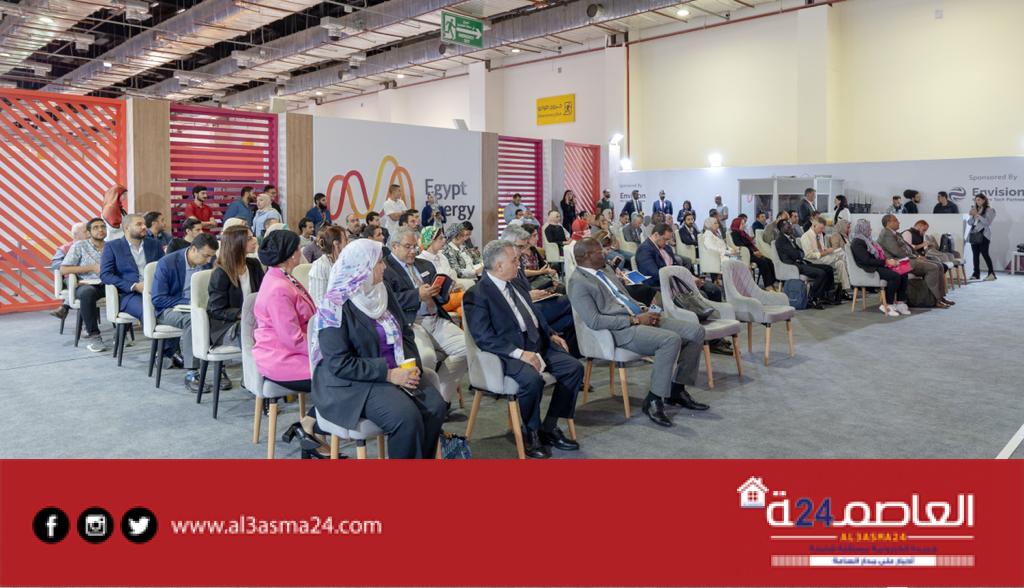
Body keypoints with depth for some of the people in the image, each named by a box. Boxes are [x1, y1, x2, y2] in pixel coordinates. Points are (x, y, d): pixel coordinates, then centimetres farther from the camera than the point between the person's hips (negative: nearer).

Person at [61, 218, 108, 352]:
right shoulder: (79, 246, 7)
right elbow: (63, 270, 1)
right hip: (86, 284, -2)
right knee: (88, 292, -39)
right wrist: (92, 267, -7)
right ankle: (92, 335, -29)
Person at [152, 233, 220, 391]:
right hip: (169, 310, -4)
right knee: (191, 318, -38)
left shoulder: (209, 263, 0)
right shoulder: (166, 263, -13)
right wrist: (190, 303, -22)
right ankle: (191, 374, -35)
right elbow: (158, 299, -14)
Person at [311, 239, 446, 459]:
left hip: (397, 372, 7)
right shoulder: (336, 305, -14)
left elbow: (404, 331, 13)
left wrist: (413, 364, -7)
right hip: (354, 382, -7)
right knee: (407, 417, -28)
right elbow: (339, 364, -18)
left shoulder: (383, 291, 7)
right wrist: (387, 374, -22)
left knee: (436, 407, -15)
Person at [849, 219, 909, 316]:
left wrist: (889, 260, 3)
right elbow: (867, 260, -19)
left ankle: (900, 303, -7)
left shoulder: (867, 240, 20)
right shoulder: (857, 242, -10)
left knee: (903, 274, -9)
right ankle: (887, 305, -18)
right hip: (870, 270, -9)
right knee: (895, 276, -27)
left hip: (879, 266, 9)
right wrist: (886, 262, -18)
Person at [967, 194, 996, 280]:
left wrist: (977, 215, -13)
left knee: (985, 254, -12)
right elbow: (969, 222, 16)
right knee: (975, 255, 3)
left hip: (983, 235, -6)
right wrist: (972, 215, -2)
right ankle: (976, 274, 5)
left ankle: (991, 273, -9)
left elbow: (987, 222, -11)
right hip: (974, 235, 6)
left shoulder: (989, 210, 0)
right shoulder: (975, 210, 16)